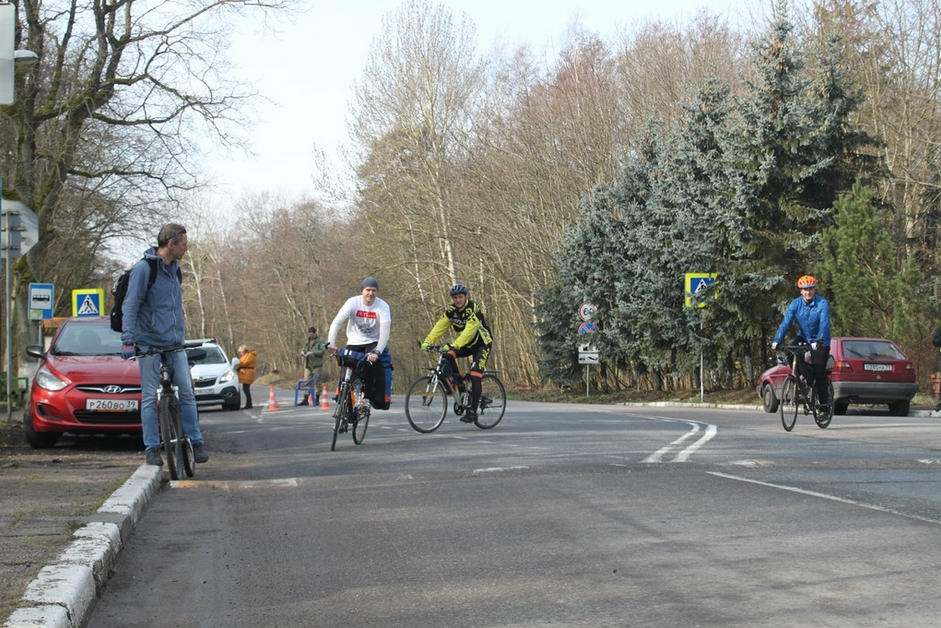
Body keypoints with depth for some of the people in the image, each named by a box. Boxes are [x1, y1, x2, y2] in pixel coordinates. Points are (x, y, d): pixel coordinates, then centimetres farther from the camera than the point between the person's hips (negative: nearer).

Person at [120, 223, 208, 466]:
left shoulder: (174, 270, 14)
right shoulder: (143, 268, -9)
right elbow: (130, 305, -13)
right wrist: (128, 339, -20)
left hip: (175, 344, 6)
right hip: (150, 344, -6)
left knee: (187, 392, 0)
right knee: (150, 397, -1)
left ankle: (195, 441, 7)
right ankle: (152, 448, 3)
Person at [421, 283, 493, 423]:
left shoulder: (473, 309, -26)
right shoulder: (451, 310, -7)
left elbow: (469, 331, -38)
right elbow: (439, 327, -14)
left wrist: (454, 346, -50)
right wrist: (427, 342, -30)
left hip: (482, 343, -6)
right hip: (466, 343, 6)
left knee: (474, 376, -19)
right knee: (448, 355, -20)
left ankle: (472, 411, -15)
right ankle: (458, 385, -3)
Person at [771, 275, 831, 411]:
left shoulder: (822, 303, -18)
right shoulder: (796, 304, -8)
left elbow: (824, 324, -29)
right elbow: (786, 322, -18)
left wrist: (818, 341, -45)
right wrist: (777, 340, -32)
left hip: (820, 342, -4)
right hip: (804, 339, 4)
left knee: (819, 372, -12)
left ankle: (824, 402, 4)